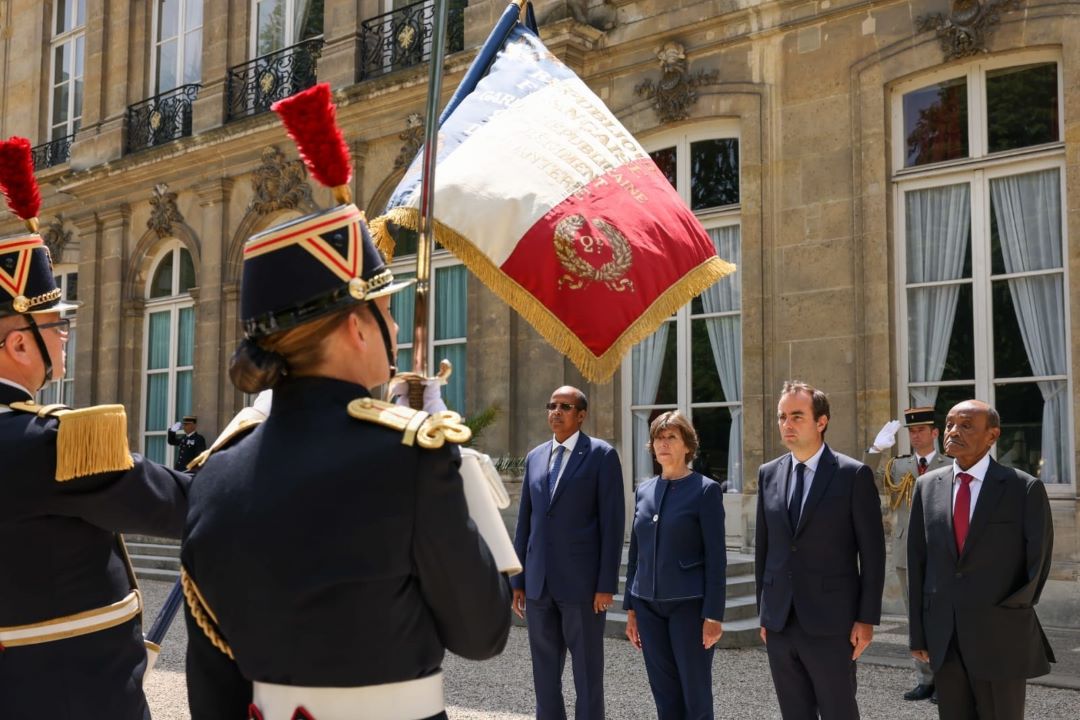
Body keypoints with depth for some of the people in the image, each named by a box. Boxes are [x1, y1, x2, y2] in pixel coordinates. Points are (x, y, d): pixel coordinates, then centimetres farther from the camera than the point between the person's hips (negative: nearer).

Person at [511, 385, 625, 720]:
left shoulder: (602, 455, -3)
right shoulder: (535, 457, 13)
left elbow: (612, 522, -7)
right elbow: (525, 522, 14)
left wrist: (607, 584, -13)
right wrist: (518, 580, 11)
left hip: (582, 582, -5)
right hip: (539, 584, 5)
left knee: (587, 674, 3)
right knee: (544, 674, 11)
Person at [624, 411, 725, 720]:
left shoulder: (705, 490, -5)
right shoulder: (643, 491, 10)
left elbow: (716, 556, -9)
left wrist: (713, 615, -13)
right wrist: (630, 608, 12)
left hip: (689, 603, -5)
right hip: (648, 604, 5)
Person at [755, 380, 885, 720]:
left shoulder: (854, 475, -5)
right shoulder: (769, 474, 8)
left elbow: (872, 553, -5)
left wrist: (867, 619, -8)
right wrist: (764, 612, 12)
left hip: (830, 624, -4)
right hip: (779, 624, 4)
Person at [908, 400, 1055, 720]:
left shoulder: (1025, 488, -5)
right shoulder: (927, 486, 6)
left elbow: (1038, 561, -1)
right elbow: (917, 561, 7)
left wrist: (1014, 613, -1)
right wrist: (918, 632, 6)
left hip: (1000, 637, -3)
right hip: (943, 637, 3)